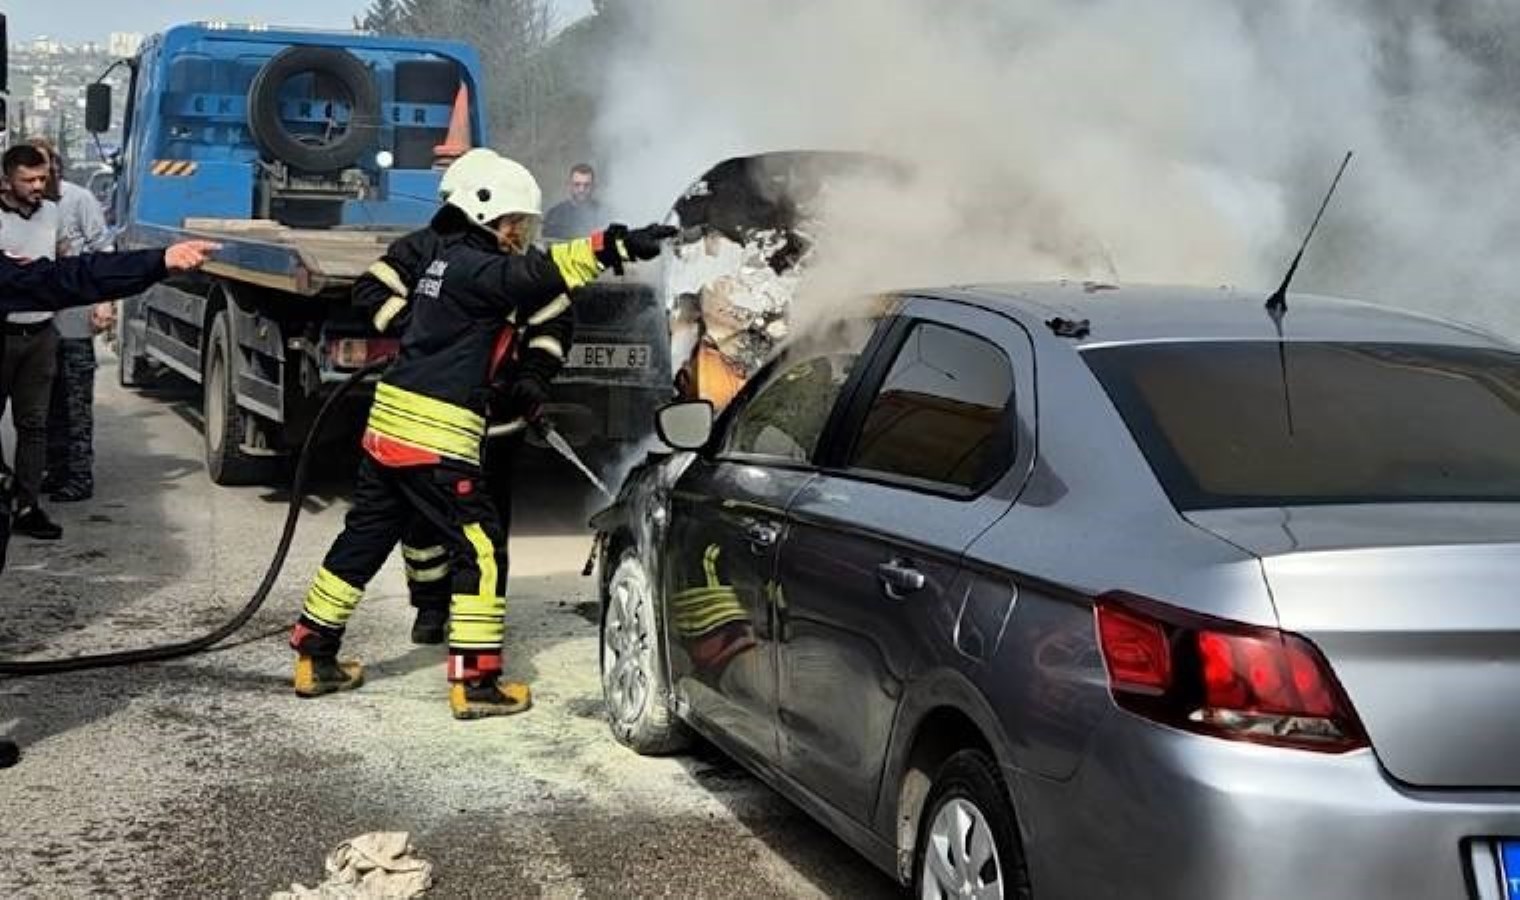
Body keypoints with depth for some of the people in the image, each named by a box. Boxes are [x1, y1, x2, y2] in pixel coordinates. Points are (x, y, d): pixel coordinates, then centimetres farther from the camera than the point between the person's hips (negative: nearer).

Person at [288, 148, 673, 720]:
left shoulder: (446, 261, 18)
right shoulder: (472, 268, -13)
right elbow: (538, 274, -29)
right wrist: (613, 246, -36)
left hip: (388, 425, 10)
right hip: (435, 438, -10)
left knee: (364, 539, 17)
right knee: (479, 549, -1)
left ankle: (314, 657, 27)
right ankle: (475, 682, 1)